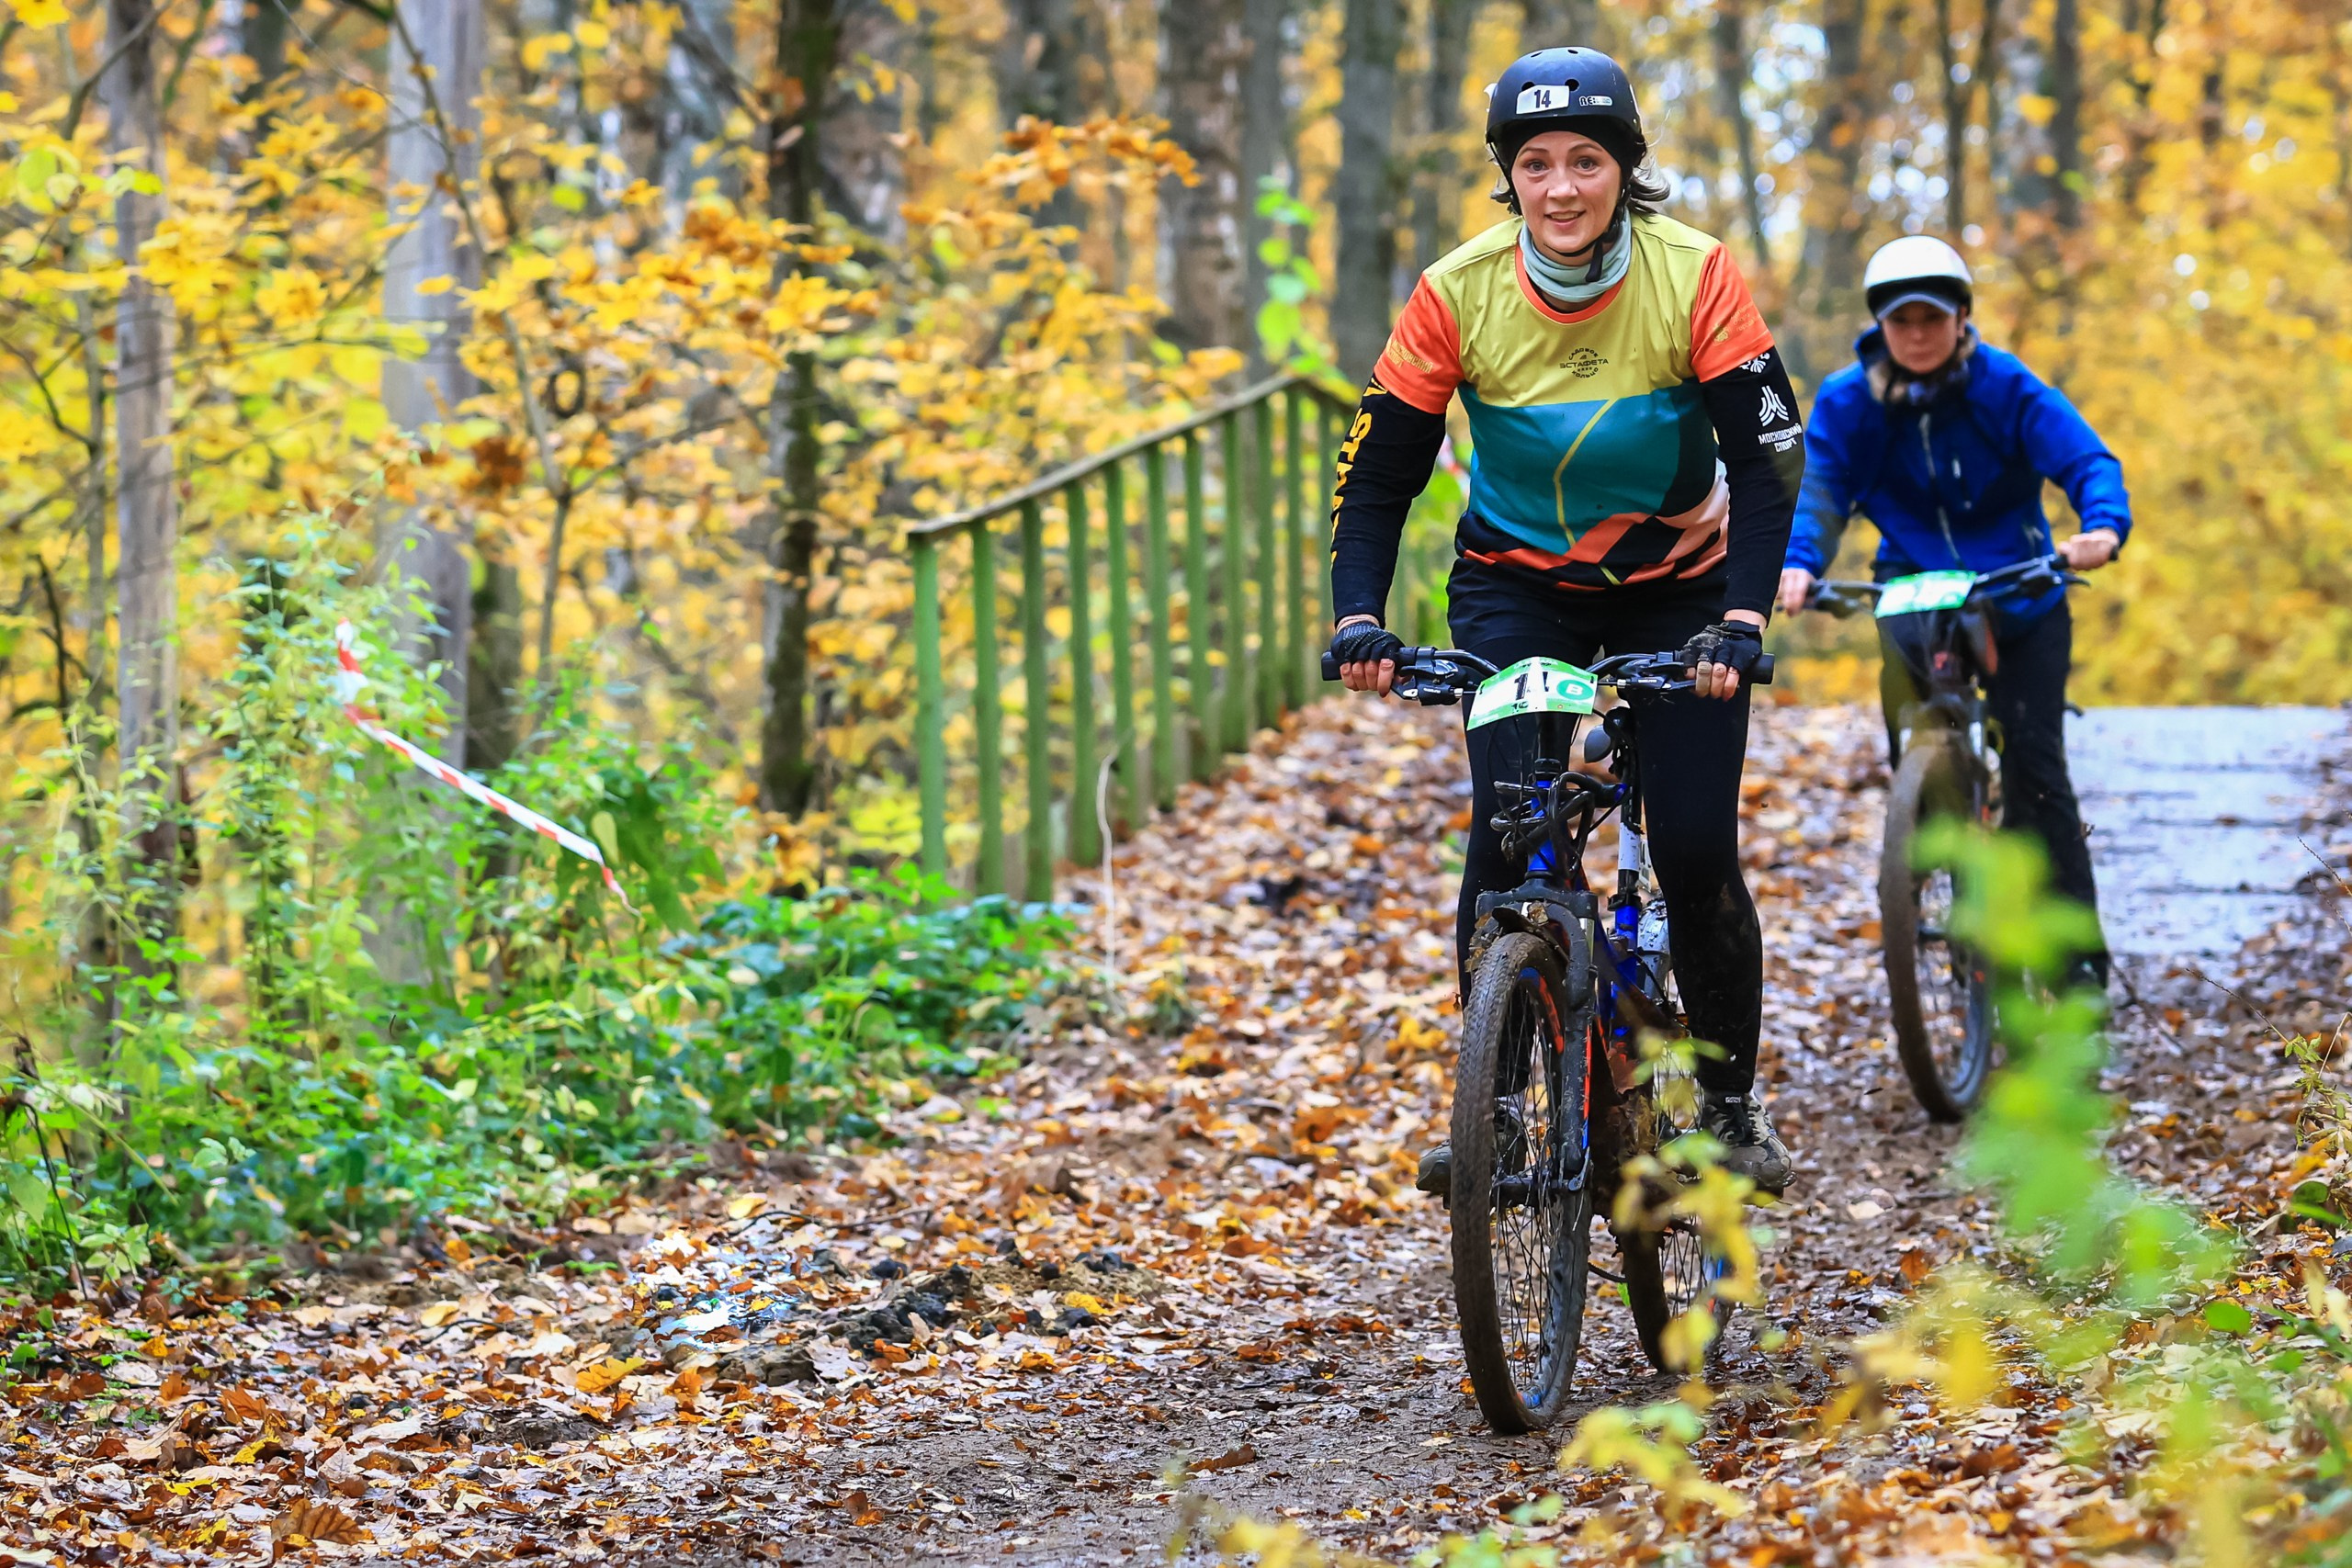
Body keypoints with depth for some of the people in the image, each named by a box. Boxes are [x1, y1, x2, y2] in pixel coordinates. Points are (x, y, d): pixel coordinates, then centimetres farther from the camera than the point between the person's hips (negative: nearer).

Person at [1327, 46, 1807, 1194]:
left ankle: (1730, 1101, 10)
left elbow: (1769, 462, -22)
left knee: (1697, 852, -9)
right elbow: (1378, 472, -13)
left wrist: (1741, 620, -34)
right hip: (1516, 585, 1)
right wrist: (1358, 618, -28)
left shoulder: (1695, 278, -21)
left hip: (1677, 585, -1)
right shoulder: (1457, 295, -18)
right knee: (1506, 836, -16)